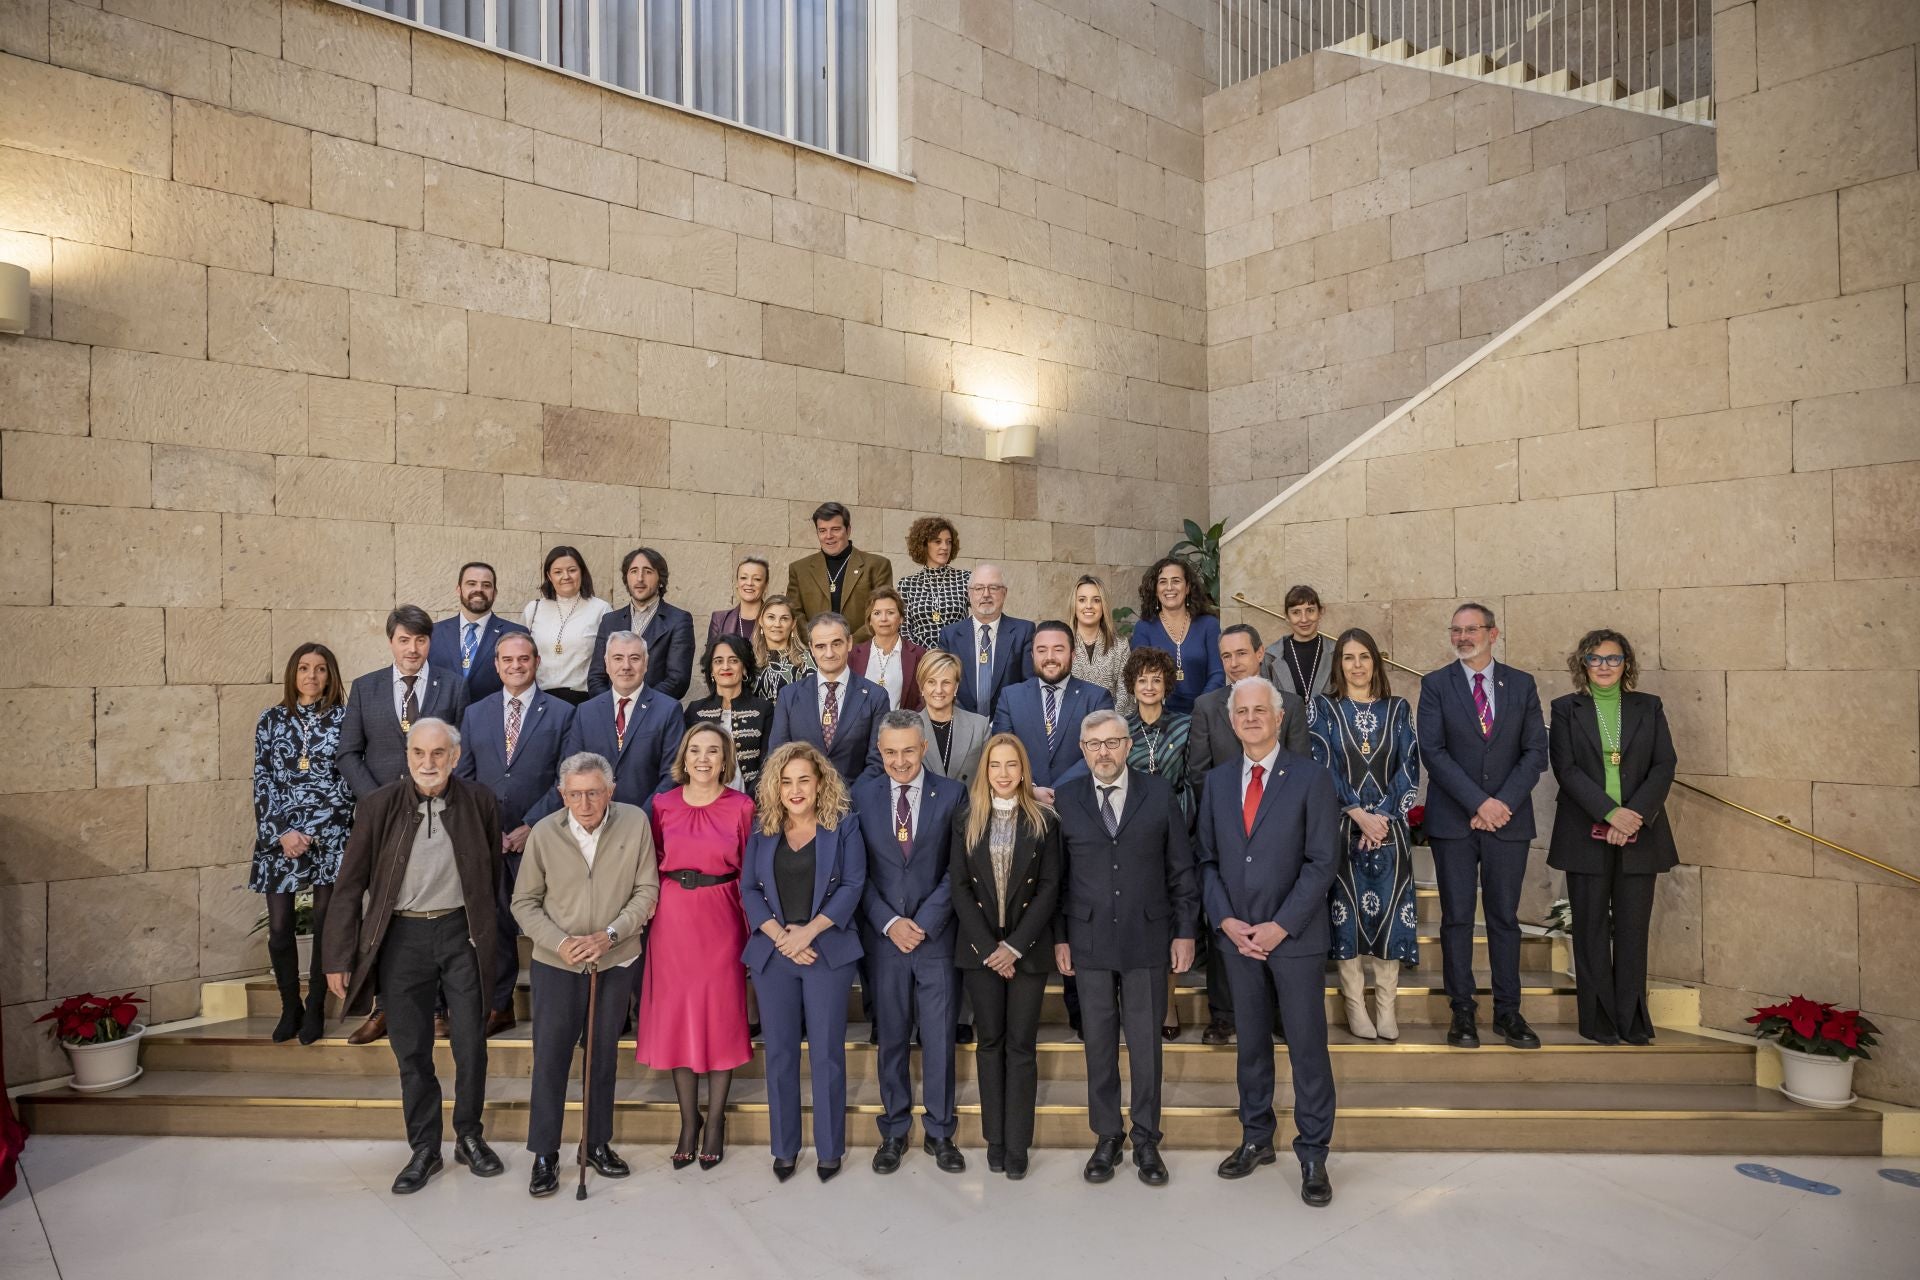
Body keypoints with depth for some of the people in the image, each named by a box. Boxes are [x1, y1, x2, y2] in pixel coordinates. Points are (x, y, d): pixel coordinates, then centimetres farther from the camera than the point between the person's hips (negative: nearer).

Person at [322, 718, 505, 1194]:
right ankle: (424, 1150, 25)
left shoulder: (478, 801, -5)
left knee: (470, 1043, 7)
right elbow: (350, 884, -2)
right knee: (411, 1050, 9)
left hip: (460, 931, 0)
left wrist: (483, 928, 10)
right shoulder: (378, 806, -7)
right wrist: (338, 958, -3)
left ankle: (469, 1137, 28)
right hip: (402, 936, 0)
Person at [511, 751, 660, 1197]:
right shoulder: (544, 833, -10)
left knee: (604, 1056, 14)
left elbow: (646, 890, -7)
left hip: (616, 961, 1)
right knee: (550, 1058, 4)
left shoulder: (635, 823, -11)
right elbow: (524, 902, -2)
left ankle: (599, 1143, 31)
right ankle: (544, 1154, 20)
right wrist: (560, 942, -16)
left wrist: (609, 934, -19)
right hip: (556, 963, -1)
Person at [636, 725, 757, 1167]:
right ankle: (688, 1120, 22)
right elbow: (653, 864, 12)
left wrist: (753, 931, -6)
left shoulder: (742, 807, -3)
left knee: (721, 1014, 5)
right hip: (672, 917, 2)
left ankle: (715, 1121, 20)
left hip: (721, 918, -2)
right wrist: (650, 904, 1)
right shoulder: (663, 804, 3)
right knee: (675, 1014, 7)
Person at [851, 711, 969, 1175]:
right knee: (891, 1038, 11)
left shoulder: (952, 795, -2)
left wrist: (923, 923, -11)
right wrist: (889, 923, -9)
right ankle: (894, 1132, 25)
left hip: (937, 934, -1)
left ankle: (939, 1133, 22)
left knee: (939, 1038, 6)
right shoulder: (863, 795, 2)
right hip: (883, 936, 1)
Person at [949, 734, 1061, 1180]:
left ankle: (1017, 1146, 9)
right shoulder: (966, 819, 4)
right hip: (979, 947, 1)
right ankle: (995, 1139, 17)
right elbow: (960, 886, 0)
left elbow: (1049, 887, -4)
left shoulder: (1044, 820, 0)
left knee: (1021, 1044, 2)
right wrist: (988, 947, -8)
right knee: (990, 1040, 8)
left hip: (1028, 947, -1)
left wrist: (1015, 946, -11)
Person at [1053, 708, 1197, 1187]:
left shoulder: (1159, 794, 1)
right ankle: (1107, 1136, 24)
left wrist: (1185, 931, 1)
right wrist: (1059, 937, 2)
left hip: (1148, 940, 0)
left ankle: (1146, 1139, 22)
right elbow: (1057, 876, 4)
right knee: (1099, 1044, 9)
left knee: (1146, 1043, 7)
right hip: (1089, 942, 1)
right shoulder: (1064, 800, 2)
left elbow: (1180, 869, 3)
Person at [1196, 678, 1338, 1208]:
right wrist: (1226, 921, -6)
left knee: (1308, 1046, 3)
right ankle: (1256, 1139, 29)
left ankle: (1313, 1154, 17)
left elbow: (1322, 862, -9)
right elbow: (1207, 860, 8)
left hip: (1295, 936, -3)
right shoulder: (1217, 782, 7)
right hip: (1236, 935, 4)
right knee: (1251, 1042, 14)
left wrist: (1279, 926, -14)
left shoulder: (1311, 779, -5)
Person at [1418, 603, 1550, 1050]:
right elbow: (1432, 751, -6)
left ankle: (1508, 1010, 15)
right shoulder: (1435, 684, 2)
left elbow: (1535, 750, 3)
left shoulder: (1521, 684, 8)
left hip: (1508, 818, 1)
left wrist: (1504, 802, -10)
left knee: (1505, 916, 7)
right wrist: (1479, 803, -13)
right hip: (1453, 820, -1)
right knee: (1456, 917, 3)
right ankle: (1462, 1010, 10)